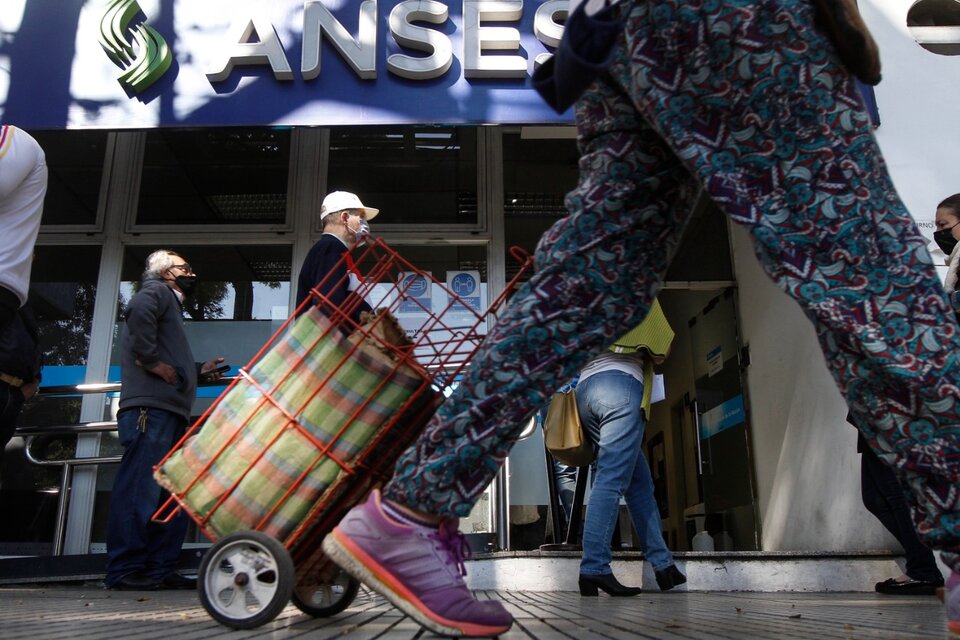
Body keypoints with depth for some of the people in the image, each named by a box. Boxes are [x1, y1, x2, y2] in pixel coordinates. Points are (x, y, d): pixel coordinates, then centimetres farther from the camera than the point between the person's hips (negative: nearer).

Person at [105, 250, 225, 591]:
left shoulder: (171, 305, 32)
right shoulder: (157, 291, 3)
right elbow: (138, 311, -21)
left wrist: (198, 369, 21)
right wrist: (151, 361, -18)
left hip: (169, 411, 10)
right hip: (151, 407, -10)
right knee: (140, 487, -12)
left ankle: (160, 569, 9)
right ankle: (125, 570, -10)